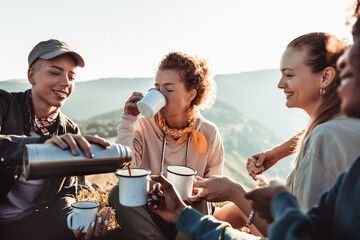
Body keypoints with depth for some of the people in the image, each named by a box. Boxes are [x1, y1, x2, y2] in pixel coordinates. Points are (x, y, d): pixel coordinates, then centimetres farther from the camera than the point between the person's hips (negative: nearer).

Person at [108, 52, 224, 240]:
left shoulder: (209, 133, -5)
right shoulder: (143, 127, -6)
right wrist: (128, 120, -20)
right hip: (149, 215, 1)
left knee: (201, 205, -32)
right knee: (118, 193, -26)